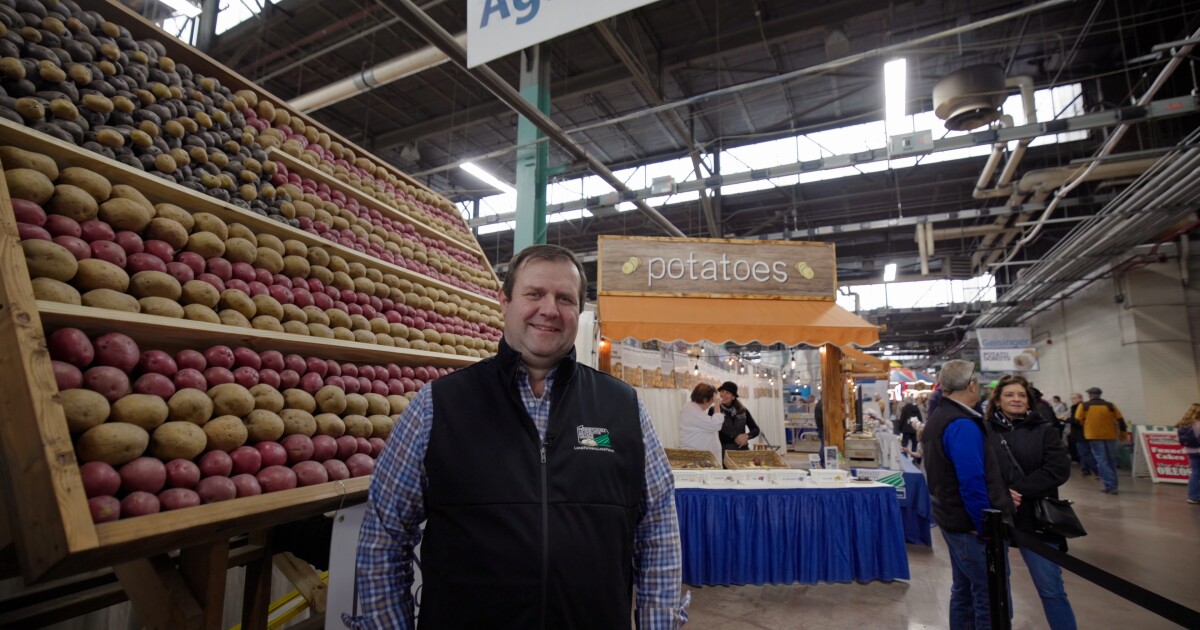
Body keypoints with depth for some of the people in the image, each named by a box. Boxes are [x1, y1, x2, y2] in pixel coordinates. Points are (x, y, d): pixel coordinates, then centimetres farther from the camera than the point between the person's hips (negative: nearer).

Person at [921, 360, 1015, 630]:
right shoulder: (962, 424, -21)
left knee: (964, 590, 19)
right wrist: (986, 529, -16)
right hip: (973, 525, -10)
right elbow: (973, 484, -25)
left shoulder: (937, 418, 10)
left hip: (953, 519, 10)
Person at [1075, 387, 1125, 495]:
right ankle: (1112, 485, 24)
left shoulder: (1084, 406, -2)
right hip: (1110, 435, 3)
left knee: (1101, 460, 0)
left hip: (1094, 435, -3)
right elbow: (1120, 420, 2)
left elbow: (1078, 420, -3)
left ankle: (1110, 486, -9)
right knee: (1111, 460, 16)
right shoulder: (1110, 405, 4)